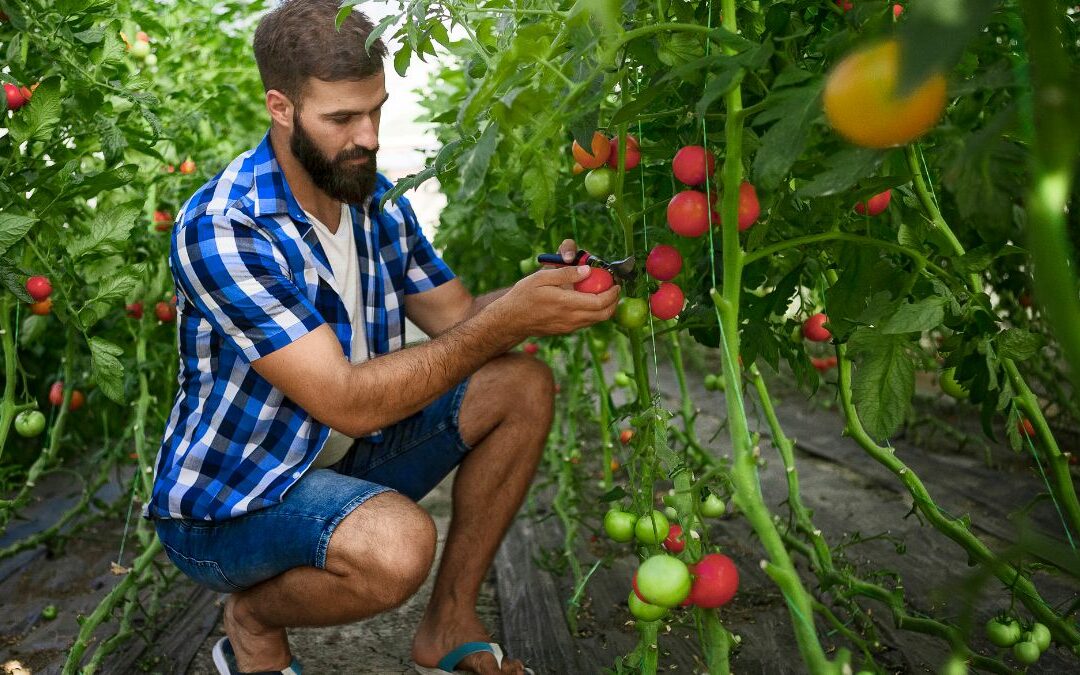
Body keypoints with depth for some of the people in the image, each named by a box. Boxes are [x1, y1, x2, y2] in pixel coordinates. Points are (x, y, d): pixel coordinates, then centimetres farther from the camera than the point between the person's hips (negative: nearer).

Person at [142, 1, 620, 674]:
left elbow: (459, 318, 2)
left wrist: (548, 288, -19)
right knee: (397, 544, -37)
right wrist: (507, 320, -33)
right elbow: (348, 402, -31)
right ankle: (253, 619, -1)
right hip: (227, 501, -7)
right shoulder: (220, 230, -26)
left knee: (524, 385, -4)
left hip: (345, 457, 8)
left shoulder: (376, 198, -1)